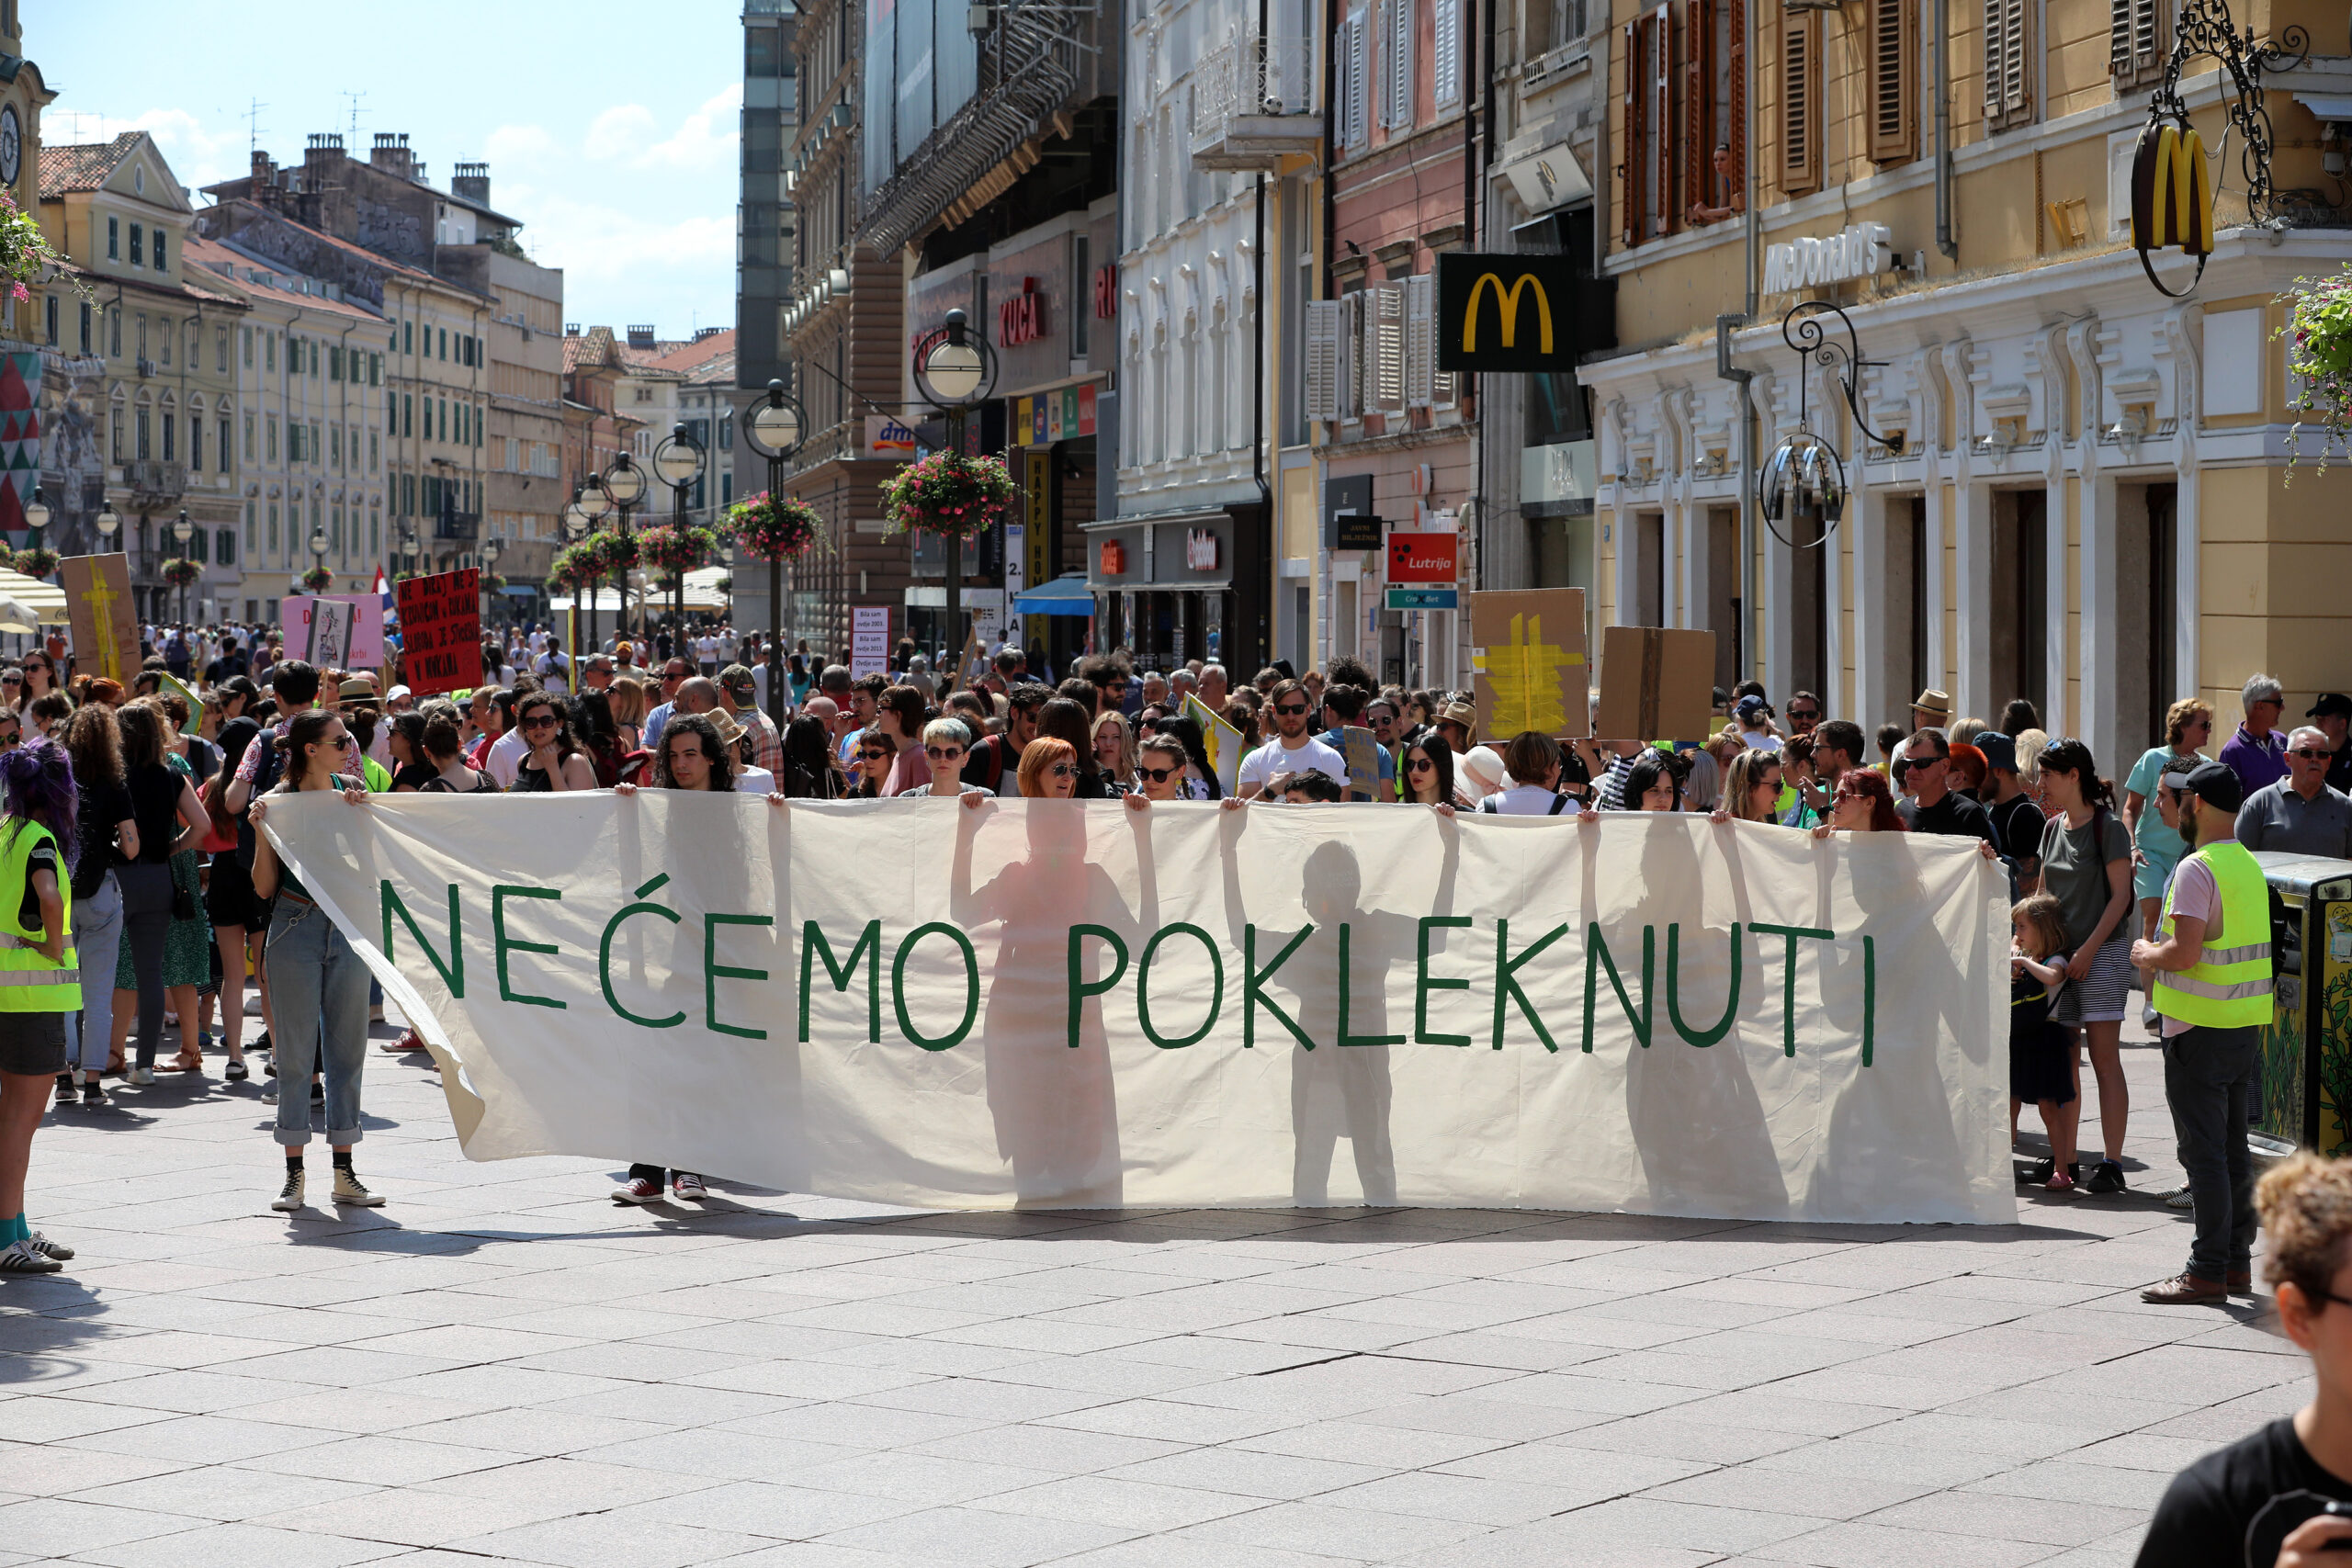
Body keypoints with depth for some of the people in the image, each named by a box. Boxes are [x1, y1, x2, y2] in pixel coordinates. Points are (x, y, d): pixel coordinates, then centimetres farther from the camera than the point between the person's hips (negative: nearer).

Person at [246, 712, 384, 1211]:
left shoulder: (351, 791, 6)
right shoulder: (278, 803, -4)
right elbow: (263, 887, -3)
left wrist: (361, 815, -9)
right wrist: (261, 831, -16)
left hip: (348, 926, 3)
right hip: (296, 930, -3)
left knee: (347, 1048, 6)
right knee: (295, 1051, 0)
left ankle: (345, 1174, 12)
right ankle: (294, 1174, 7)